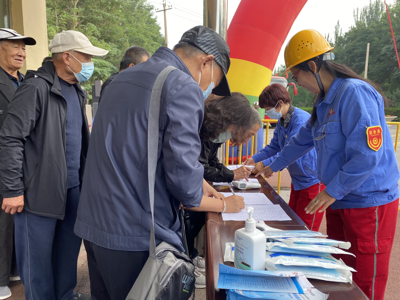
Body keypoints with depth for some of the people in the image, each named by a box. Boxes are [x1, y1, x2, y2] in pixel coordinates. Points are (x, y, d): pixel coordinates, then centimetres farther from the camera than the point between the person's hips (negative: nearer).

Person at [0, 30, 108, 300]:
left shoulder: (75, 90, 13)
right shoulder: (37, 88, -14)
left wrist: (85, 176, 16)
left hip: (73, 188, 8)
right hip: (40, 191, -8)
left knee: (70, 247, 19)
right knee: (38, 257, 6)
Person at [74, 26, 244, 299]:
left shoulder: (122, 79, 13)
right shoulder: (185, 87, -15)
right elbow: (183, 182, -19)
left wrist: (197, 183, 18)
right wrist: (224, 205, 1)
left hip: (93, 226, 8)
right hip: (137, 238, -8)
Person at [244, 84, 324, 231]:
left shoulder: (301, 120, -24)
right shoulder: (282, 122, 7)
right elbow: (274, 147, 16)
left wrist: (265, 164, -23)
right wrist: (254, 158, 6)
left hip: (312, 181, -10)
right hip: (297, 180, 10)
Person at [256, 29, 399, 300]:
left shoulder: (355, 93, -18)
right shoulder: (326, 102, 12)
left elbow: (367, 154, -25)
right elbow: (302, 140, 23)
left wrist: (332, 192, -17)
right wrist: (273, 167, 31)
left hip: (368, 204, -9)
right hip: (340, 202, 9)